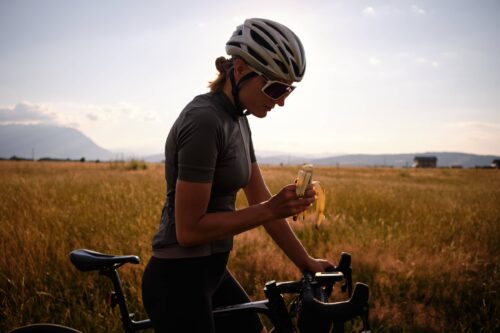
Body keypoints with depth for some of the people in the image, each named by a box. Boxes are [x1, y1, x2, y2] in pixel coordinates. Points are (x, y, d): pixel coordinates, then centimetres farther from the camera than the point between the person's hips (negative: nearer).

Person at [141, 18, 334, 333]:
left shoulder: (237, 121, 6)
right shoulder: (204, 121, -23)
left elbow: (261, 199, 9)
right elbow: (189, 229, -23)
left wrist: (306, 262, 10)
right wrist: (270, 211, -23)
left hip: (211, 273, 9)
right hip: (179, 282, -9)